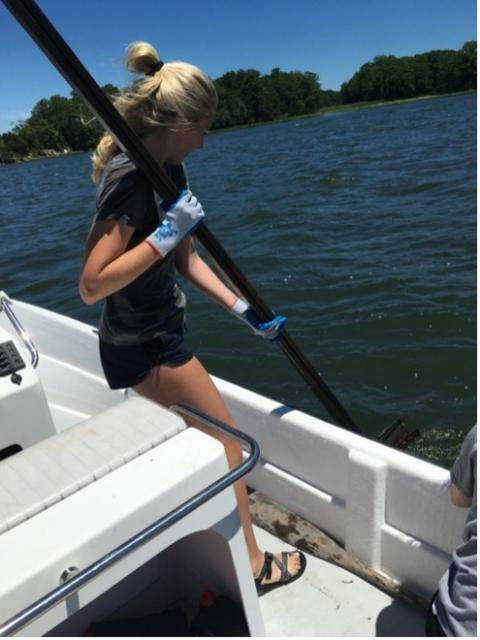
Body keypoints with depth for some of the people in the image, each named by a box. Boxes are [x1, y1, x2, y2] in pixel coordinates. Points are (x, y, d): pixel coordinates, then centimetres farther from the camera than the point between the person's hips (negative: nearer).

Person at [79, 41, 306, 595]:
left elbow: (186, 259, 8)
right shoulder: (130, 181, -24)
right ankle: (253, 564, 24)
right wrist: (164, 235, -29)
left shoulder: (168, 171, 4)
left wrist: (243, 311, 4)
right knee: (226, 439, 3)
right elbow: (92, 285, -26)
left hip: (157, 333, 9)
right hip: (143, 345, -9)